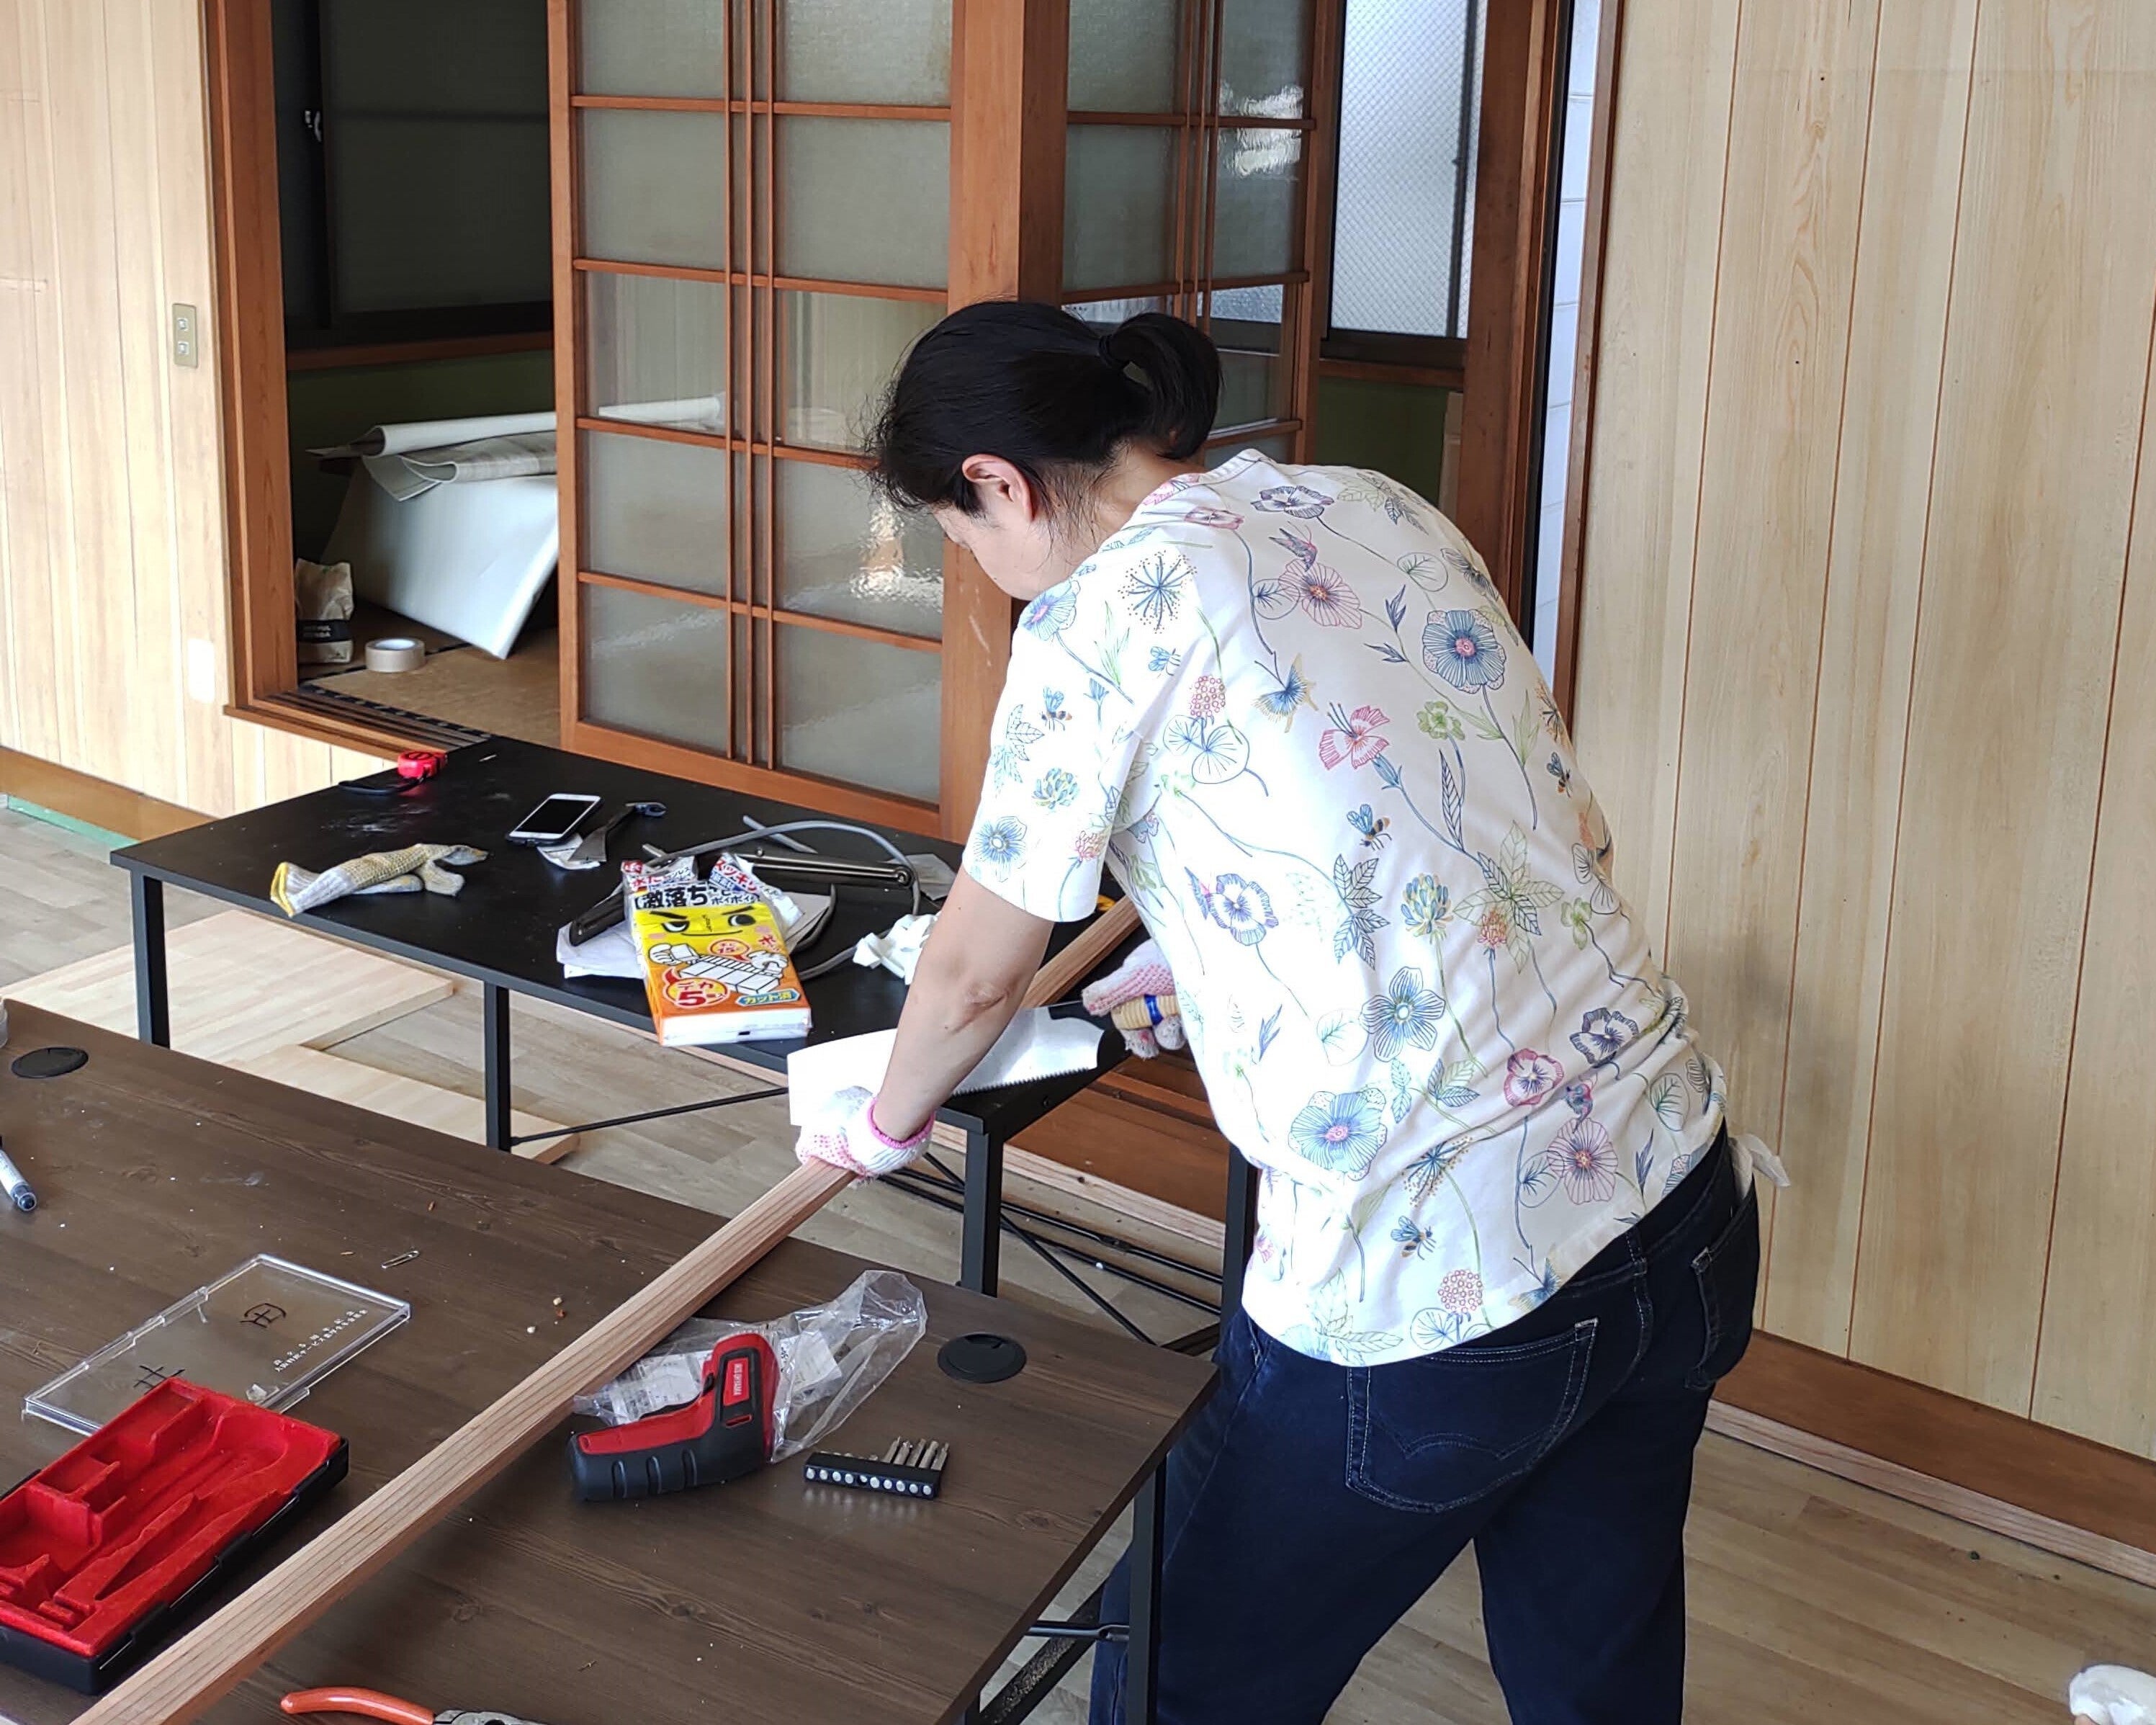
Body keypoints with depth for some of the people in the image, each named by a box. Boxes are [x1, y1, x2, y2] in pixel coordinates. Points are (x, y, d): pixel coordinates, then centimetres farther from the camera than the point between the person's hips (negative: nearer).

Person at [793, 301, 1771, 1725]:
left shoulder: (1101, 612, -10)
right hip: (1685, 1216, 8)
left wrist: (884, 1123, 21)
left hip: (1434, 1294, -7)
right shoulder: (1384, 510, 10)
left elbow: (977, 976, -1)